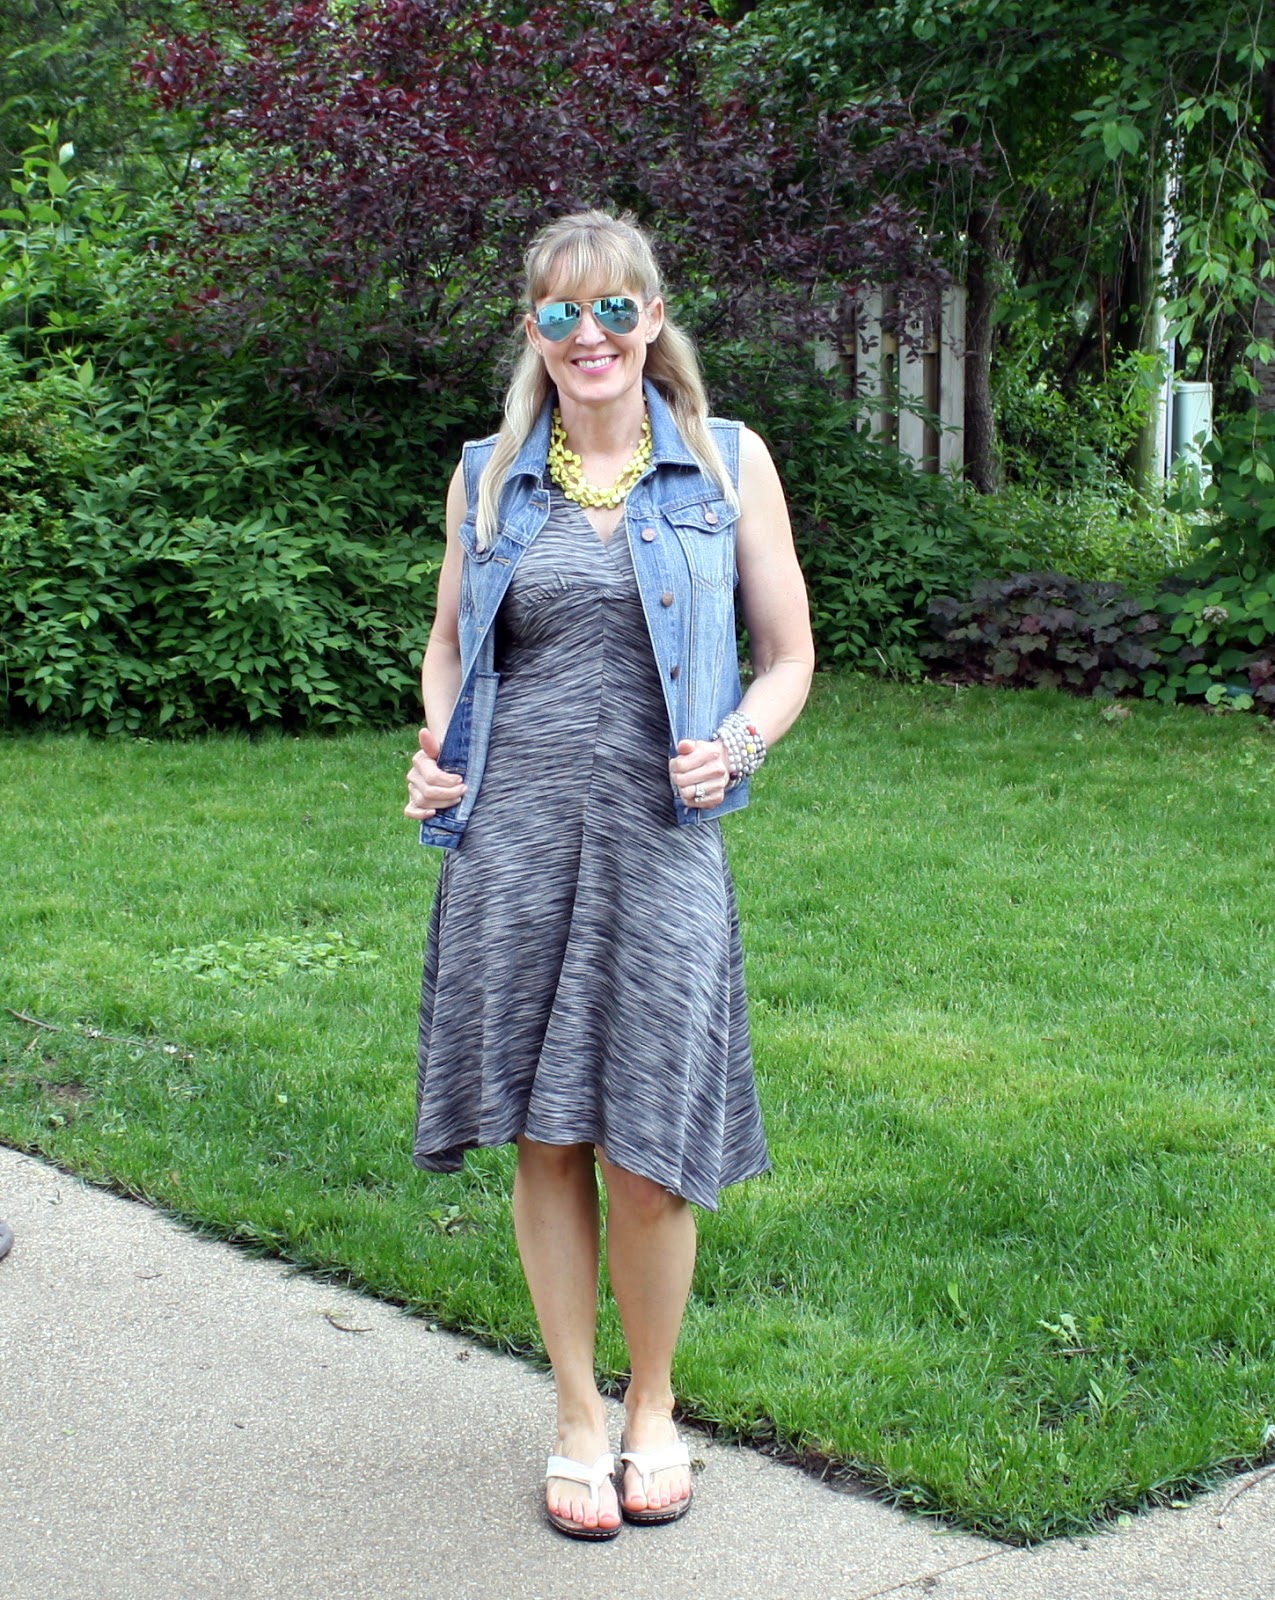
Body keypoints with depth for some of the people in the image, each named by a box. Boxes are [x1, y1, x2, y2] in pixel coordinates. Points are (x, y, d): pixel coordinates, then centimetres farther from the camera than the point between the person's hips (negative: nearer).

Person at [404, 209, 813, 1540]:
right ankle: (578, 1417, 25)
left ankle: (653, 1407, 24)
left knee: (646, 1160, -1)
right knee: (545, 1144, 6)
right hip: (512, 836, 2)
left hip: (658, 837, -2)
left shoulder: (729, 464, 6)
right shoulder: (486, 477, 11)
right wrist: (437, 748, 3)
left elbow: (789, 656, 9)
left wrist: (737, 746, -10)